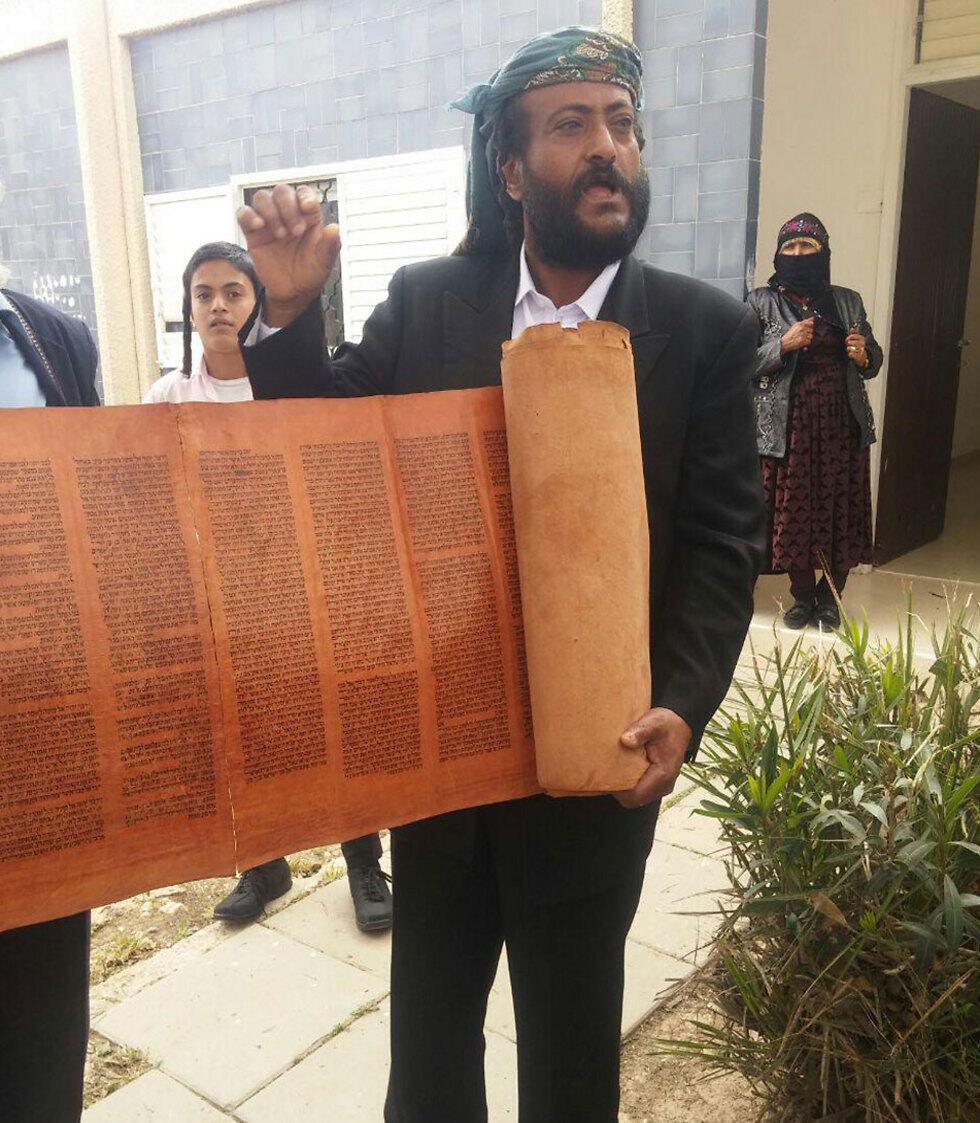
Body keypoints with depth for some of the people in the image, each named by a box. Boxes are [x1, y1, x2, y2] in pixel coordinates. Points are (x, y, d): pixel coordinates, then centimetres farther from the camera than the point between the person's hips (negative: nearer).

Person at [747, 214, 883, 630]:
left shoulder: (847, 301, 11)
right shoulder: (762, 302, 3)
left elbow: (874, 359, 16)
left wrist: (863, 354, -7)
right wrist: (783, 344, -17)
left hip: (842, 423, 2)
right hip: (790, 424, -2)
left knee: (842, 511, 2)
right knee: (795, 509, 2)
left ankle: (829, 595, 20)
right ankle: (803, 596, 19)